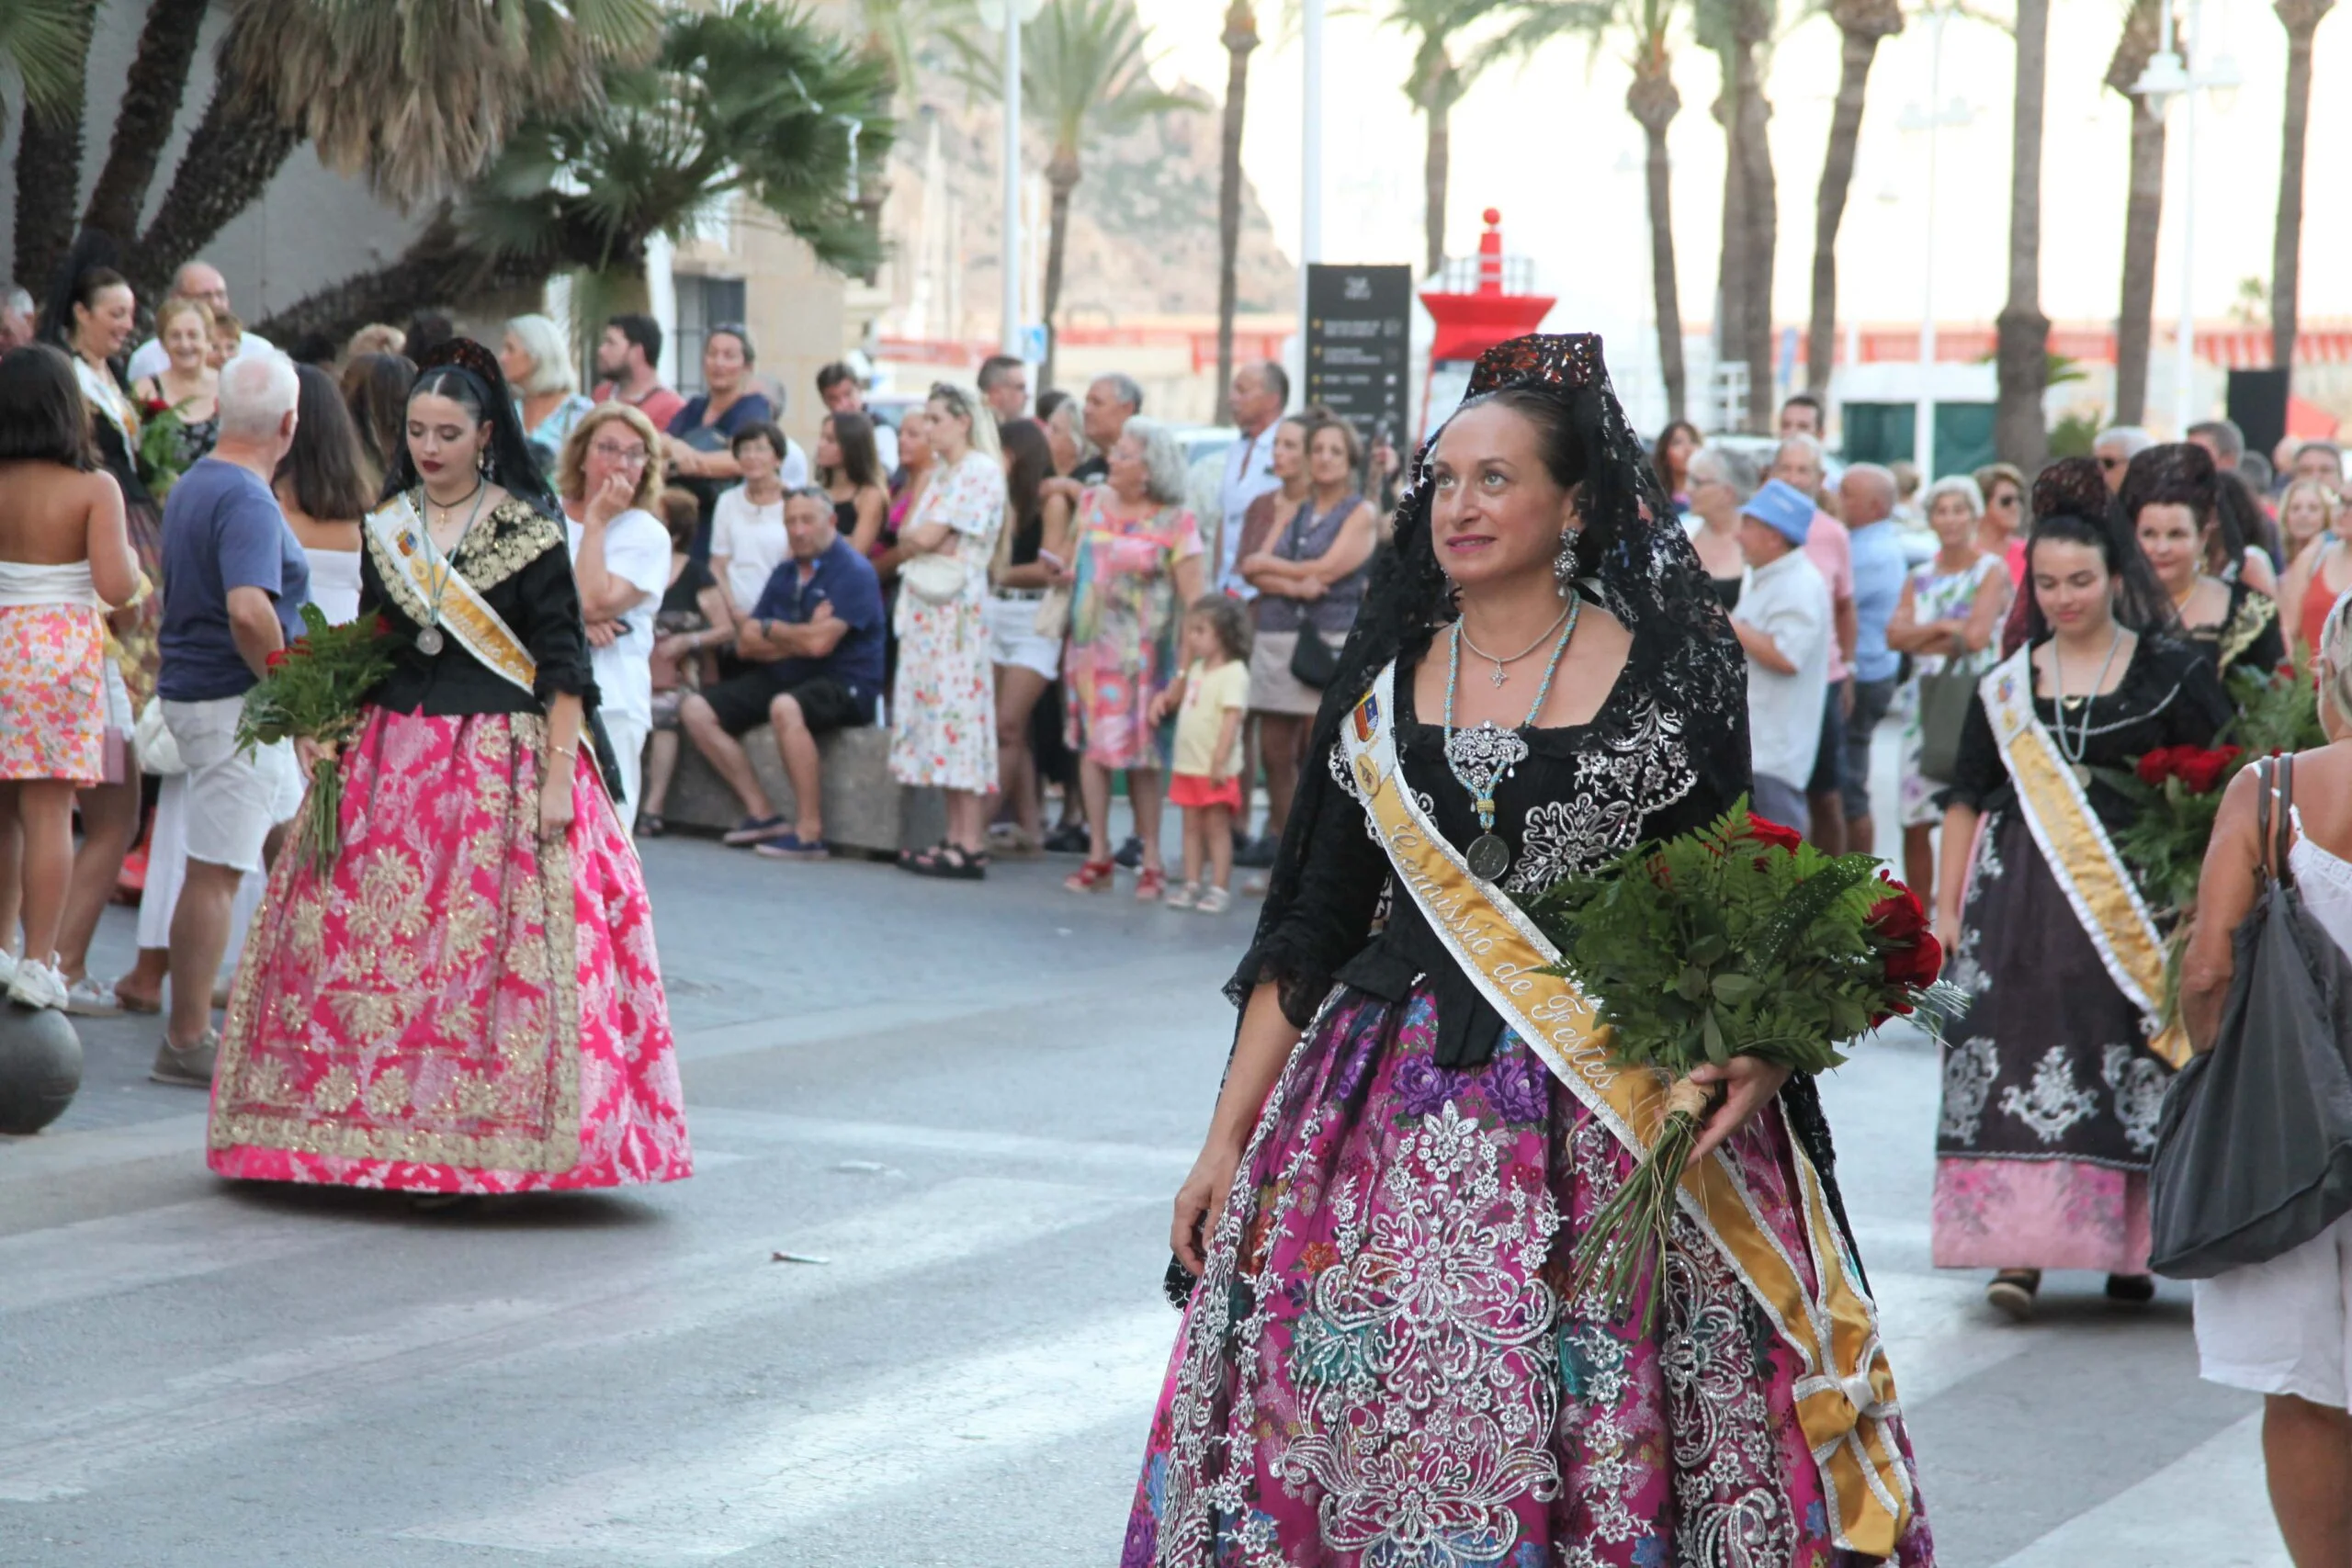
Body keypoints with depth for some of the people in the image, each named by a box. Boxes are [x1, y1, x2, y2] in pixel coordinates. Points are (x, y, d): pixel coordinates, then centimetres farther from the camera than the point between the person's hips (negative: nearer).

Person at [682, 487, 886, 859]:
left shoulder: (853, 572, -10)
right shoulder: (785, 574, 14)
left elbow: (819, 643, -21)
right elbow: (745, 644, 7)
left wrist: (770, 630, -3)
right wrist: (796, 639, -10)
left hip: (844, 686, -9)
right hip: (786, 676, 9)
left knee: (785, 708, -40)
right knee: (695, 710, -1)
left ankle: (810, 832, -33)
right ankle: (761, 814, -3)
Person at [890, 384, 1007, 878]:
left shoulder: (980, 471, -9)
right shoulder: (941, 471, 19)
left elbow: (926, 537, -13)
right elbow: (907, 535, 13)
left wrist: (916, 538, 6)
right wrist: (920, 542, -6)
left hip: (957, 605, -9)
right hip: (927, 605, 9)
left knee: (959, 715, -10)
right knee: (939, 717, 7)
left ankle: (971, 847, -11)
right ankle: (956, 836, 9)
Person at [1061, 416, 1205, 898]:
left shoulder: (1175, 524, -6)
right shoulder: (1095, 502, 9)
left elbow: (1193, 598, -9)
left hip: (1141, 654, -4)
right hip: (1090, 646, 4)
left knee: (1142, 756, -2)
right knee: (1093, 745, 1)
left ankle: (1152, 862, 5)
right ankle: (1097, 856, 5)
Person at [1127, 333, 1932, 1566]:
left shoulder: (1667, 668, 0)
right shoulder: (1383, 678, 9)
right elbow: (1309, 931, 12)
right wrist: (1228, 1137, 9)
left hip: (1619, 1128, -3)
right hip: (1399, 1128, 3)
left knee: (1608, 1454, -4)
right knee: (1376, 1443, 1)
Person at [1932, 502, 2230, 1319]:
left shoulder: (2172, 672, 3)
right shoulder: (2007, 684, 11)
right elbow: (1967, 798, 14)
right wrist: (1946, 905, 9)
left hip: (2134, 902, -2)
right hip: (2020, 897, 2)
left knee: (2128, 1064, -2)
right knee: (2018, 1059, -7)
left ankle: (2128, 1246, 10)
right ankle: (2018, 1251, -8)